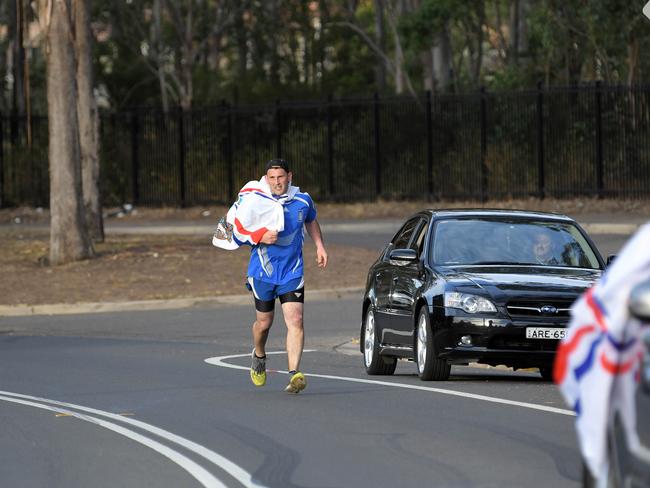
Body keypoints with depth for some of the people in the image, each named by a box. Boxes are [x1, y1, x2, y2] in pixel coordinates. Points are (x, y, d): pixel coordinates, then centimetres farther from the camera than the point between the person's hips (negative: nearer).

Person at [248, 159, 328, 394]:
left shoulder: (303, 200, 0)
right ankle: (259, 356, 44)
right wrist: (261, 238, -19)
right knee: (264, 323, 12)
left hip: (292, 272, 1)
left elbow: (311, 222, 23)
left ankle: (294, 374, -21)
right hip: (263, 271, 0)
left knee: (295, 321, -15)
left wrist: (320, 246, 13)